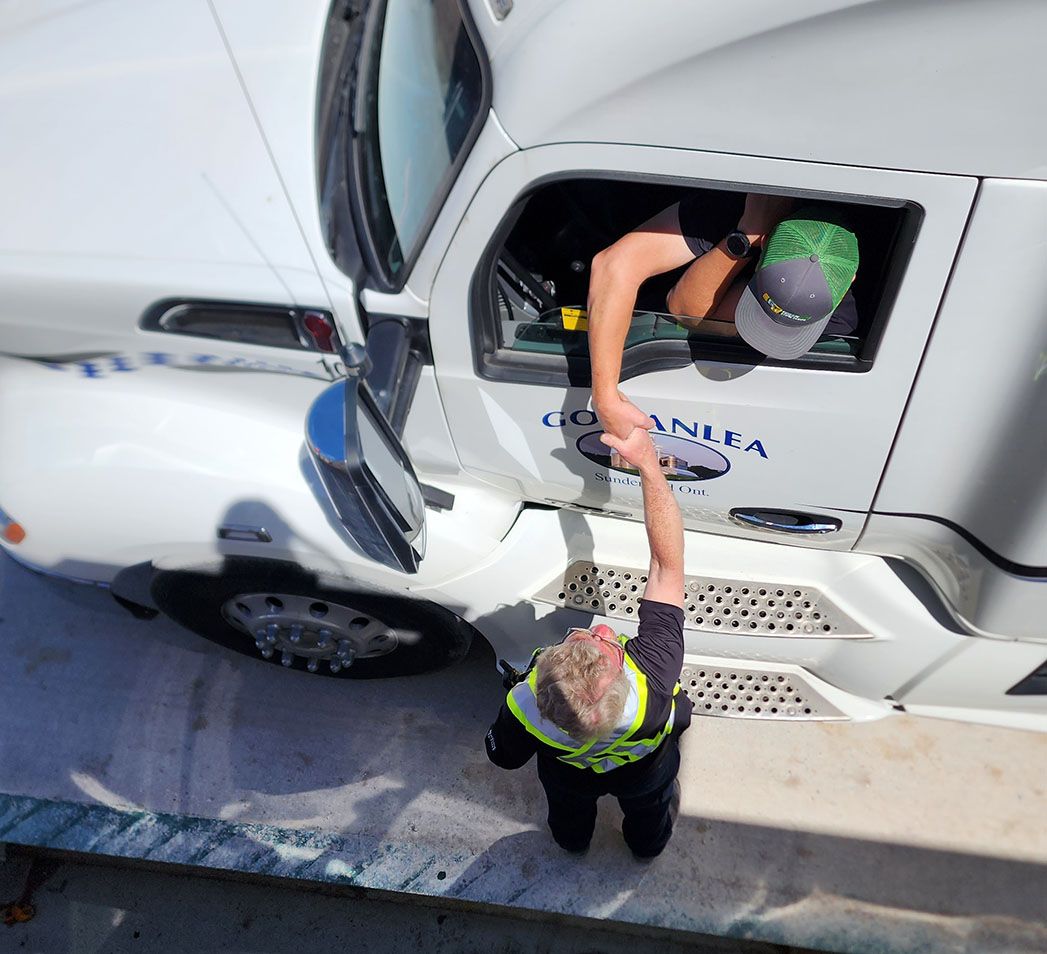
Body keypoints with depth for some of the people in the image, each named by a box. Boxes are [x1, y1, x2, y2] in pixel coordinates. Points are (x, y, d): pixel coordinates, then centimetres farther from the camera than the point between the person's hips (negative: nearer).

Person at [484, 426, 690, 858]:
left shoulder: (523, 708, -49)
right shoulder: (654, 675, -55)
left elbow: (505, 757, -21)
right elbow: (668, 562, -47)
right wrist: (648, 462, -45)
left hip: (569, 780, 1)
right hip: (645, 776, 0)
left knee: (570, 828, 41)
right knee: (648, 827, 40)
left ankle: (573, 841, 76)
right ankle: (646, 845, 74)